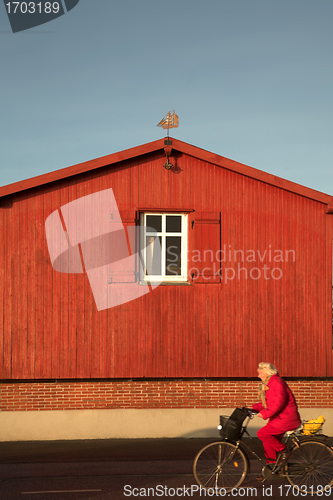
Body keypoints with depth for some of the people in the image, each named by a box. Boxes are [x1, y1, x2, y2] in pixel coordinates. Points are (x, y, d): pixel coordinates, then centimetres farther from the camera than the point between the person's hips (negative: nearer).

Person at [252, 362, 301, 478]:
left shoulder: (277, 382, -15)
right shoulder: (267, 384, 17)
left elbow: (279, 402, -25)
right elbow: (267, 403, 22)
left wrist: (265, 414, -25)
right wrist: (254, 408, 8)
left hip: (286, 418, -10)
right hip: (278, 418, 10)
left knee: (262, 433, -17)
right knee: (269, 443, 9)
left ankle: (284, 451, -5)